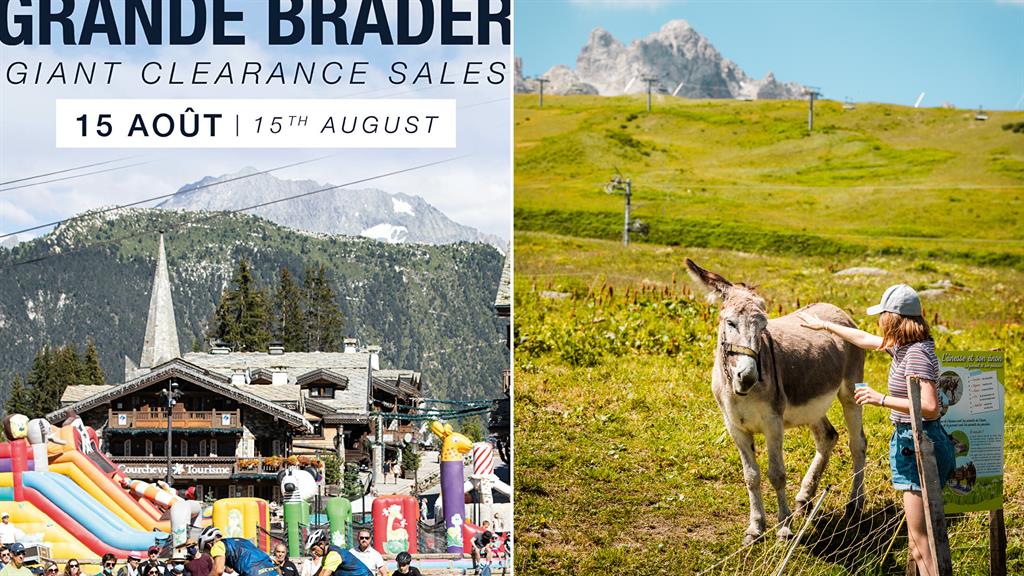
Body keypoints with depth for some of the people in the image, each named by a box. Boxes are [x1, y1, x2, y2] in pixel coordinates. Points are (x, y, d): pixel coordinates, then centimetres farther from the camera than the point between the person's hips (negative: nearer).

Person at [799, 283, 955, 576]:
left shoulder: (917, 354, -19)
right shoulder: (902, 346, 10)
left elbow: (930, 407, -28)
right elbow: (864, 338, 30)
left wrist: (881, 399, -23)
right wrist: (823, 325, 40)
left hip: (919, 444, -10)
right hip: (907, 440, 10)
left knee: (921, 539, -10)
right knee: (917, 540, 14)